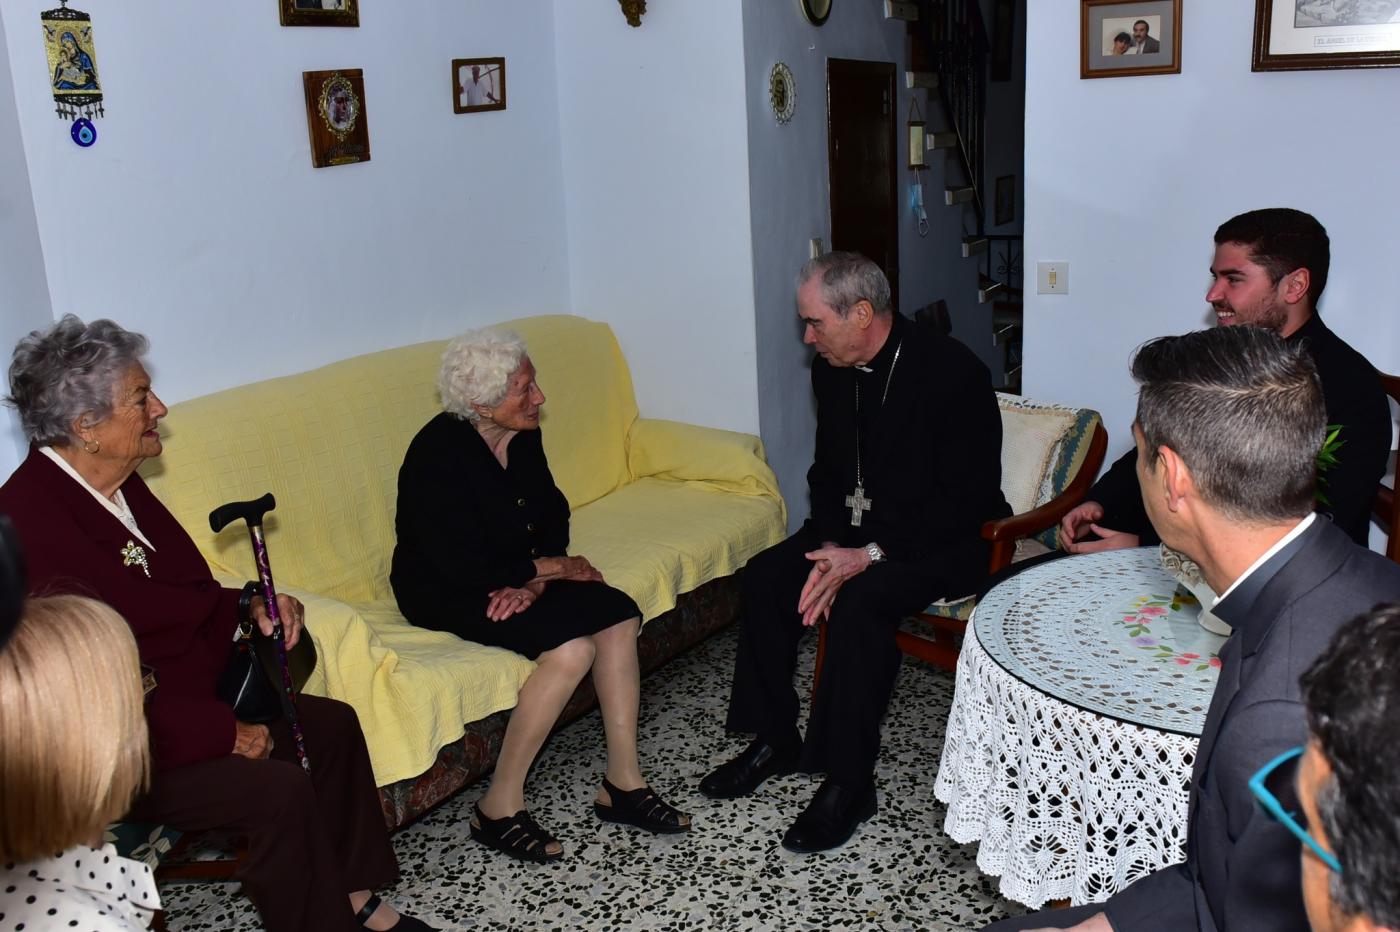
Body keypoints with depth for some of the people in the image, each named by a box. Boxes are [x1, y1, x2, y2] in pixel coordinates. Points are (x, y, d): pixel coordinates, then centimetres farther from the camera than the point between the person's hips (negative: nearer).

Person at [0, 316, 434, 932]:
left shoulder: (120, 484, 4)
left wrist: (248, 606, -3)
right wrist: (222, 734, -22)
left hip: (191, 698, 10)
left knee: (332, 725, 4)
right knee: (278, 789, -25)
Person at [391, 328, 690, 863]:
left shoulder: (522, 437, -1)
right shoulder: (438, 455, -24)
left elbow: (552, 513, 5)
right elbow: (461, 566, -26)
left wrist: (533, 578, -14)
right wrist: (549, 567, -17)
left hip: (511, 574, 8)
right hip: (443, 592, -8)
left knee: (619, 615, -14)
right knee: (572, 646, -28)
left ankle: (623, 784, -5)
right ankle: (499, 809, -16)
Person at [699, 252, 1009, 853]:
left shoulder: (952, 373, -21)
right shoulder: (832, 370, 2)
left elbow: (969, 502, -22)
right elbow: (827, 473, 11)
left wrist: (870, 556, -27)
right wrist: (830, 546, -9)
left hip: (945, 543, -7)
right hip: (856, 529, 7)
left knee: (861, 600, -32)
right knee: (765, 575, -12)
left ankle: (848, 782, -17)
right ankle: (775, 740, 4)